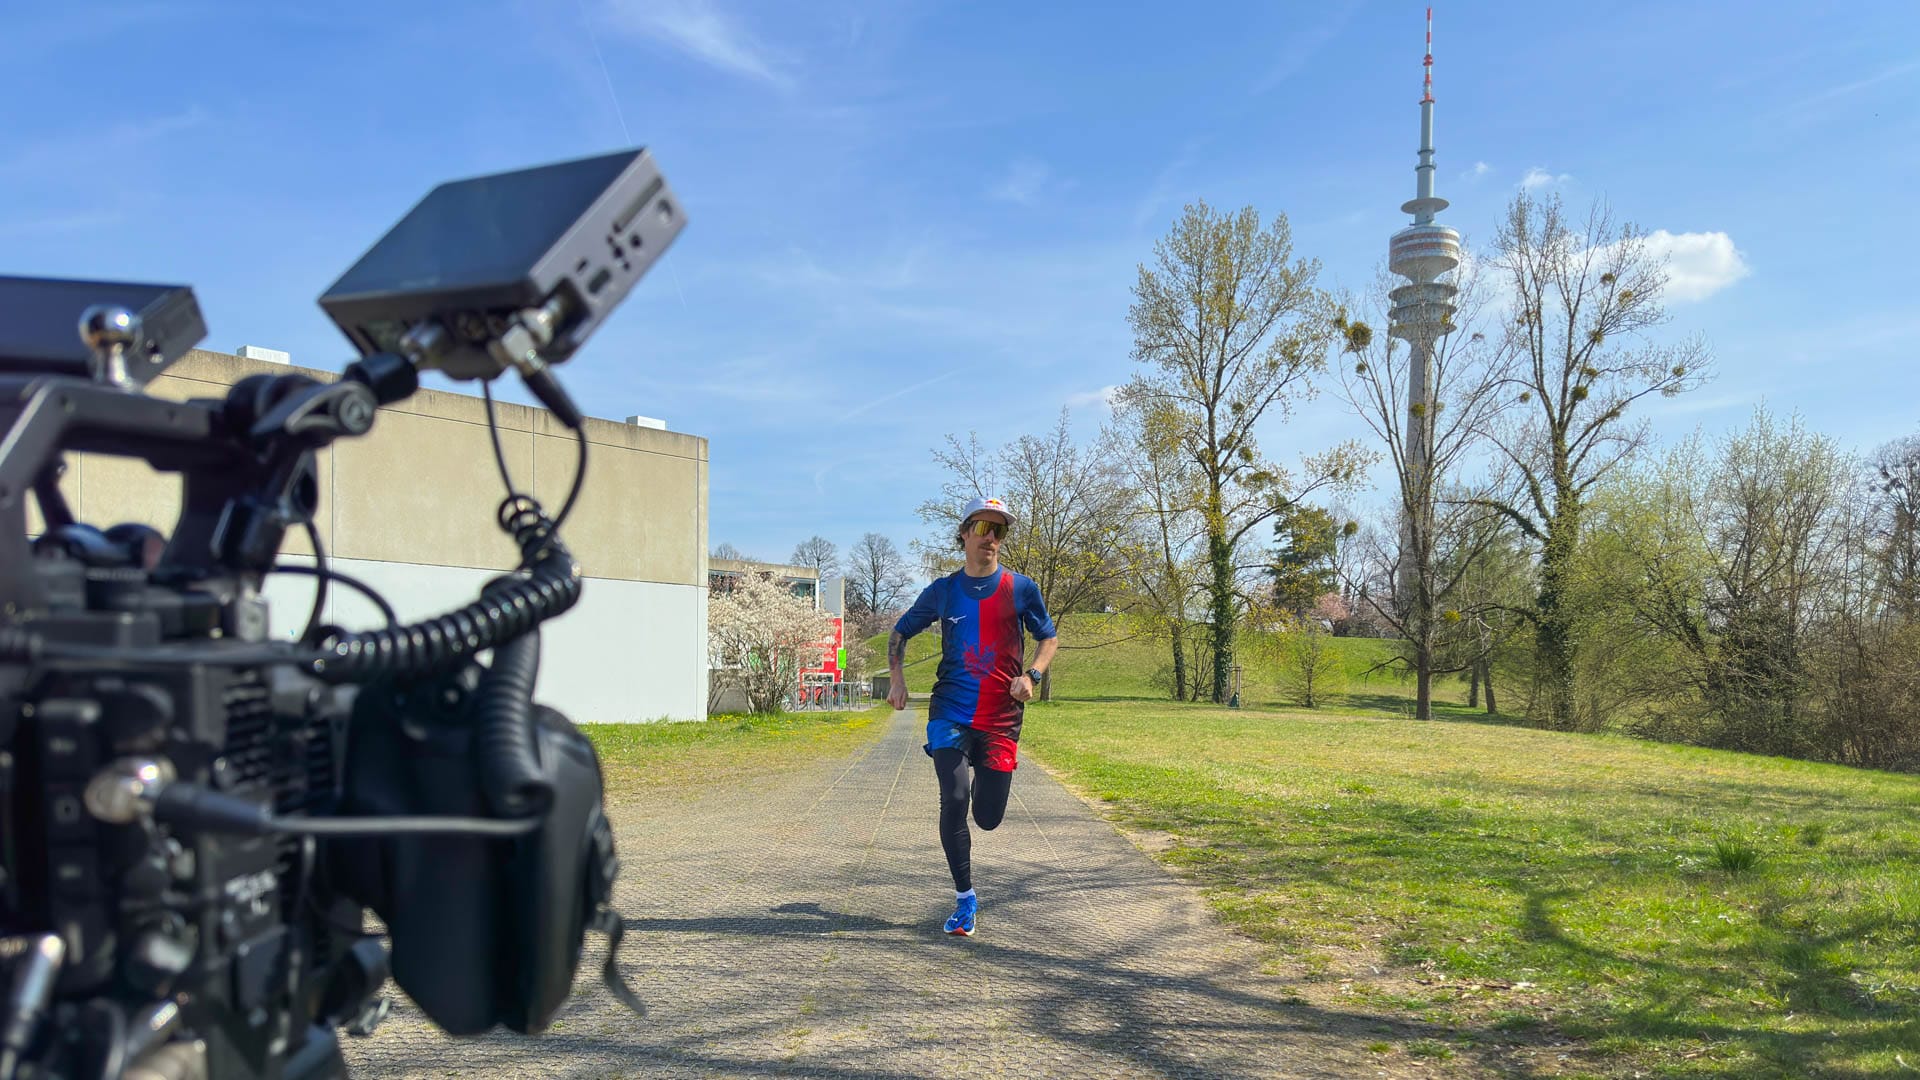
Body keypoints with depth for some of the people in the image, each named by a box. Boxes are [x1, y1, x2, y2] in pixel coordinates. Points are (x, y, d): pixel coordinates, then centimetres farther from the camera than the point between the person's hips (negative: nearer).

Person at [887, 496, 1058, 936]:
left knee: (988, 818, 4)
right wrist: (896, 677, 1)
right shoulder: (943, 590, 4)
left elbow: (1049, 637, 12)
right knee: (953, 801, -15)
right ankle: (965, 900, 1)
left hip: (1001, 718, 0)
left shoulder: (1021, 588, 2)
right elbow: (900, 631, 17)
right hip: (950, 714, 0)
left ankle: (983, 778, 42)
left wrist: (1032, 675, -7)